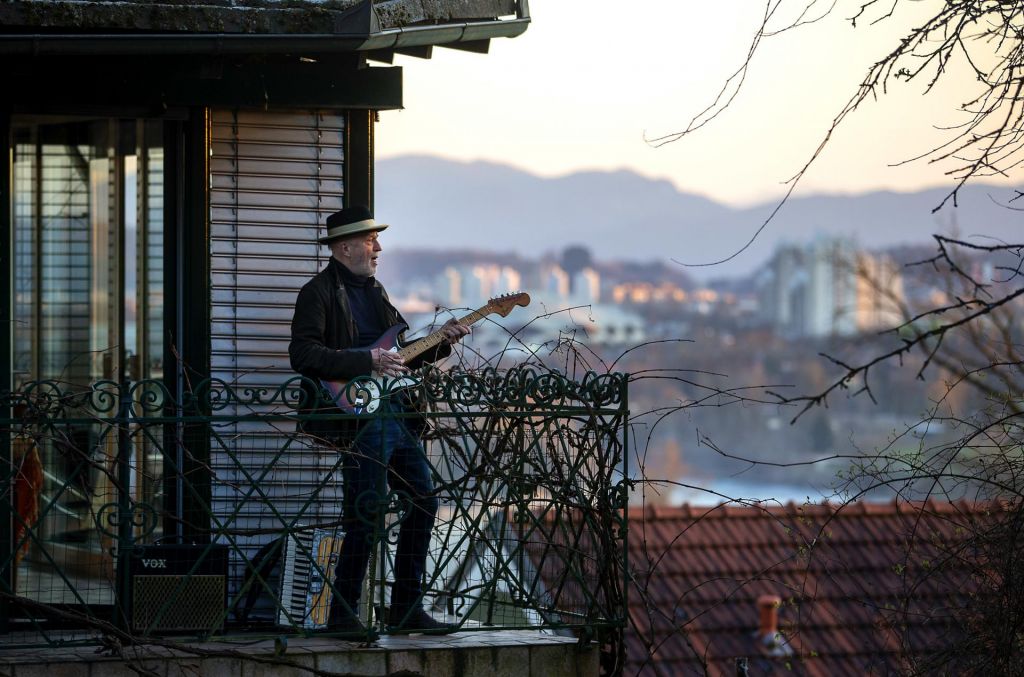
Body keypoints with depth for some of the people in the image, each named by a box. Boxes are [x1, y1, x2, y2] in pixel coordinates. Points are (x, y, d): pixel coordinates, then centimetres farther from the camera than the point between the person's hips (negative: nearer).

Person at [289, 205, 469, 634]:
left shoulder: (373, 291, 20)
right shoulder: (318, 293, -6)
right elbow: (303, 355, -18)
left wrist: (440, 342, 7)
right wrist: (368, 362, -20)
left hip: (394, 412, 9)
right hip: (354, 416, -9)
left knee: (423, 502, 8)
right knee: (366, 514, -12)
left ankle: (406, 609, 16)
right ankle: (343, 614, -5)